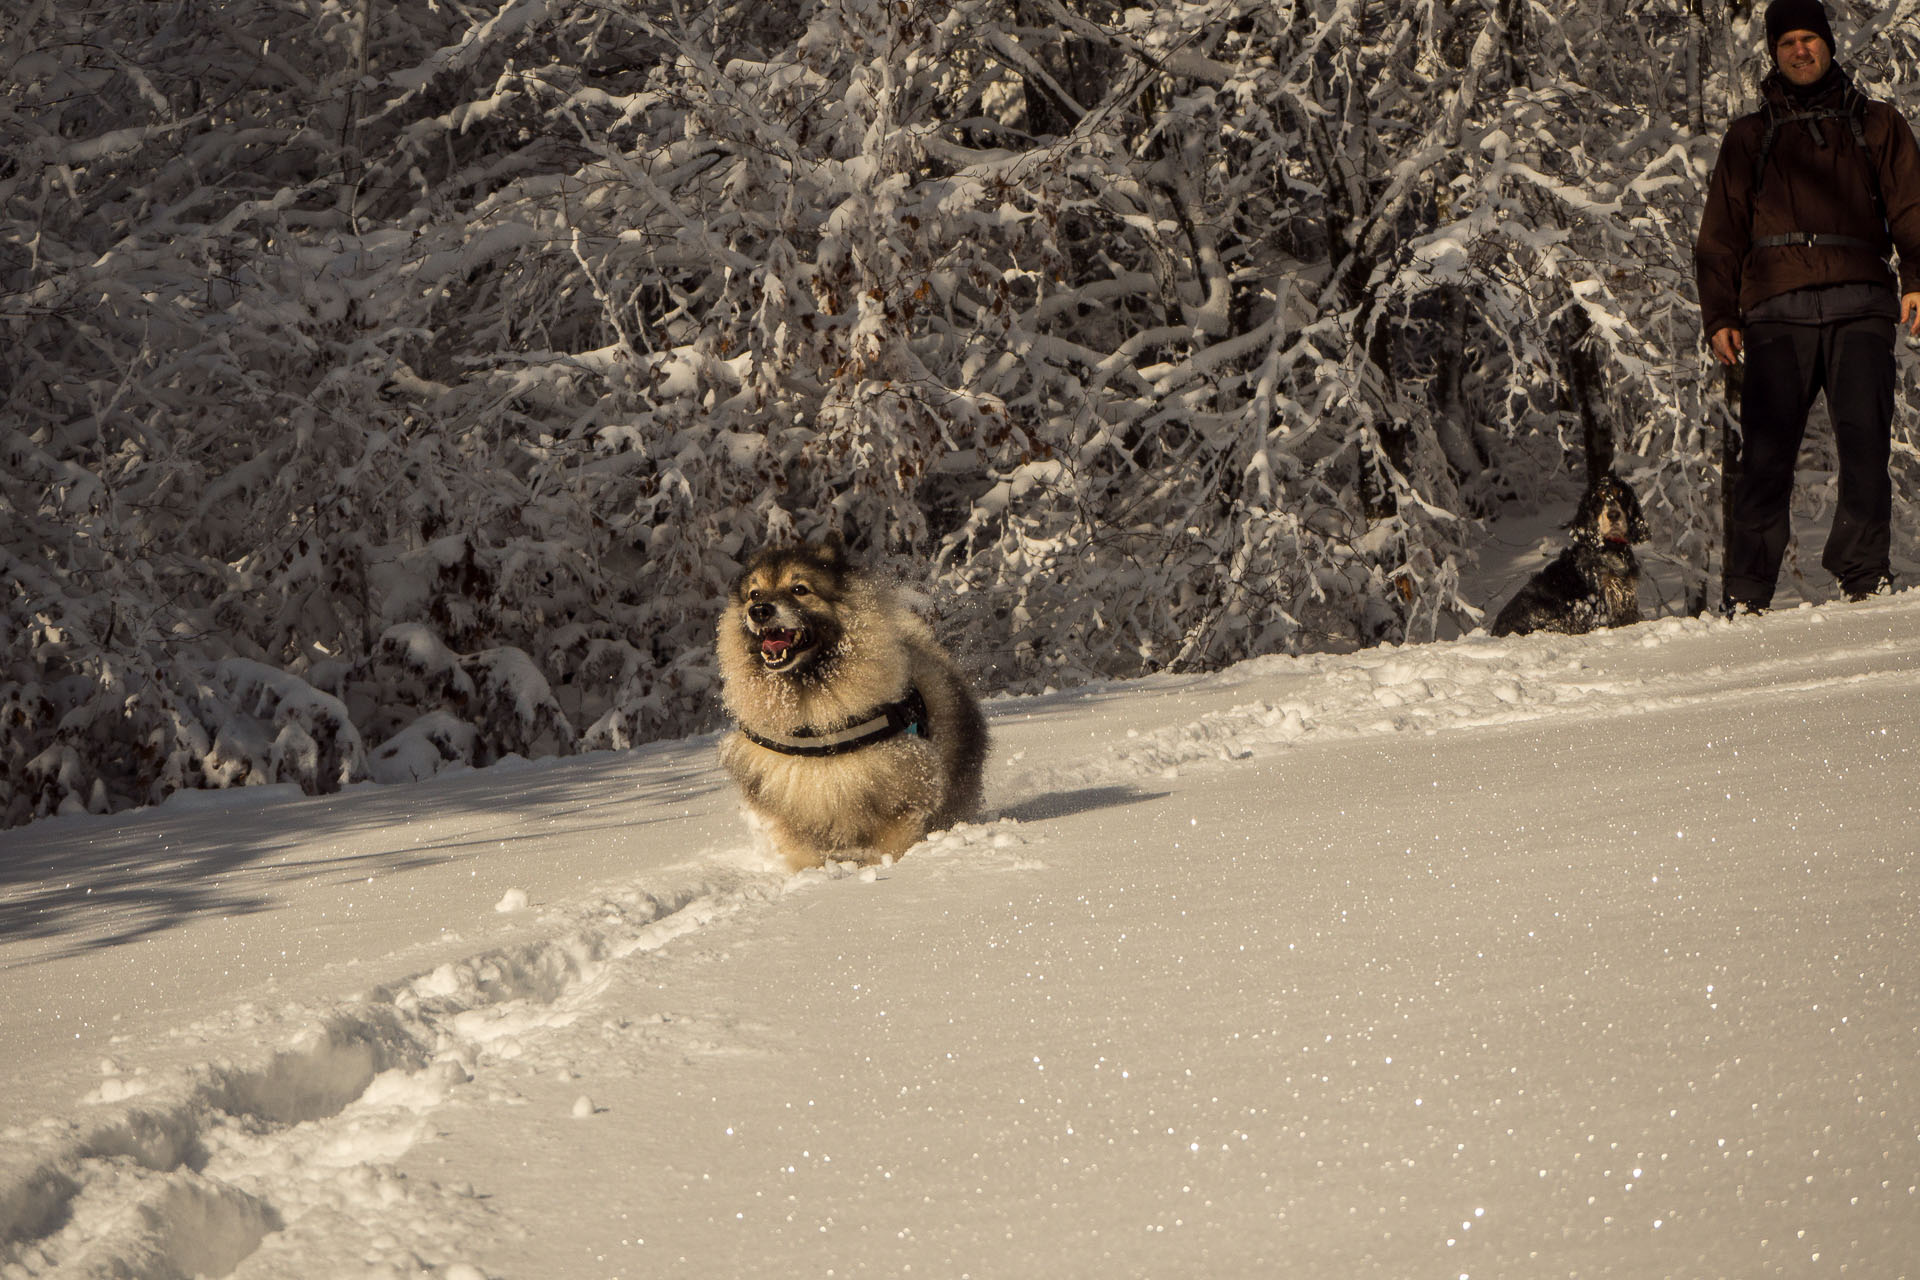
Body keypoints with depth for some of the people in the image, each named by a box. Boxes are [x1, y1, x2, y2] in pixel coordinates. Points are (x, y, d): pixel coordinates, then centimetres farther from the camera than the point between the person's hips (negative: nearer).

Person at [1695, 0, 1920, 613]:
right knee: (1766, 451, -8)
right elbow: (1721, 234, 18)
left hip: (1858, 303, 0)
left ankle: (1864, 574, -7)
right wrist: (1718, 315, 5)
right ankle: (1744, 595, -7)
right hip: (1777, 305, 0)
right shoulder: (1749, 137, 21)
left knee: (1865, 439, -12)